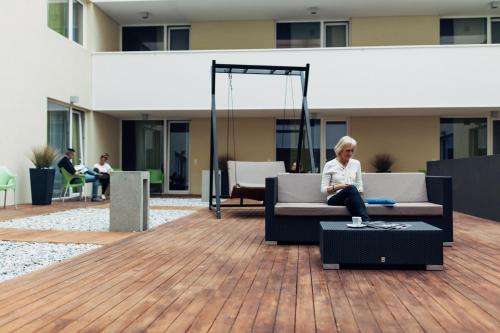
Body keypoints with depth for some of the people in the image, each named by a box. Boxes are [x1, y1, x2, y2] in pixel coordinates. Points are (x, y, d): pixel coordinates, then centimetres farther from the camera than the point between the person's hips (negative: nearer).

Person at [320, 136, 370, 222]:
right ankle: (366, 220, -51)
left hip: (351, 198, 3)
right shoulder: (329, 165, 4)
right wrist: (337, 187, -15)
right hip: (334, 198, -3)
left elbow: (359, 185, 16)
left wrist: (359, 191, -6)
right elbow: (323, 189, 1)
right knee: (351, 188, -37)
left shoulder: (356, 163, 16)